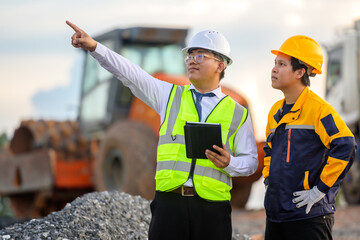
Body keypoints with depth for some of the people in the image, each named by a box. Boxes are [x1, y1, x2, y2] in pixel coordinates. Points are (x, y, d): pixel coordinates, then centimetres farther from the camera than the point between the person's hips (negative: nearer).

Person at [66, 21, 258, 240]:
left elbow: (251, 161, 12)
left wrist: (229, 163, -10)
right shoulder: (170, 95, 14)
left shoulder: (238, 113, 11)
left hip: (212, 207, 0)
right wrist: (94, 47, -6)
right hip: (169, 203, 0)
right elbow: (129, 74, 5)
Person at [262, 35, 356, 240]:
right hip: (275, 212, 8)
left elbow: (345, 147, -21)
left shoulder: (318, 109, -11)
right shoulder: (276, 111, 14)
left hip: (308, 216, -8)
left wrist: (320, 189, -19)